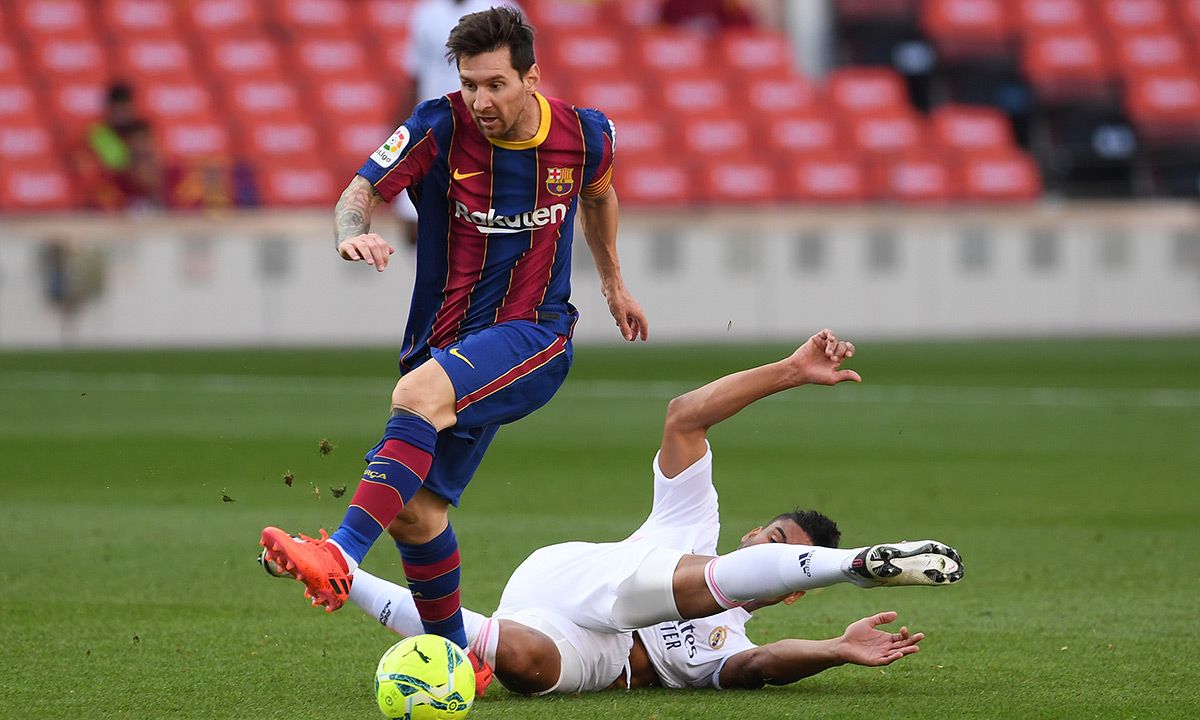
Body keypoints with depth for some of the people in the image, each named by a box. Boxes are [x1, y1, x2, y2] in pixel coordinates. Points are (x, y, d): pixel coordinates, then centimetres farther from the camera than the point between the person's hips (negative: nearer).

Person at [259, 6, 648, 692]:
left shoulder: (583, 135, -3)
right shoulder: (440, 127, -8)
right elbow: (361, 192, -12)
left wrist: (613, 281, 33)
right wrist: (354, 230, -36)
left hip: (534, 335, -3)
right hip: (446, 341, 3)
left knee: (419, 394, -33)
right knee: (414, 508, -1)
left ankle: (341, 558, -46)